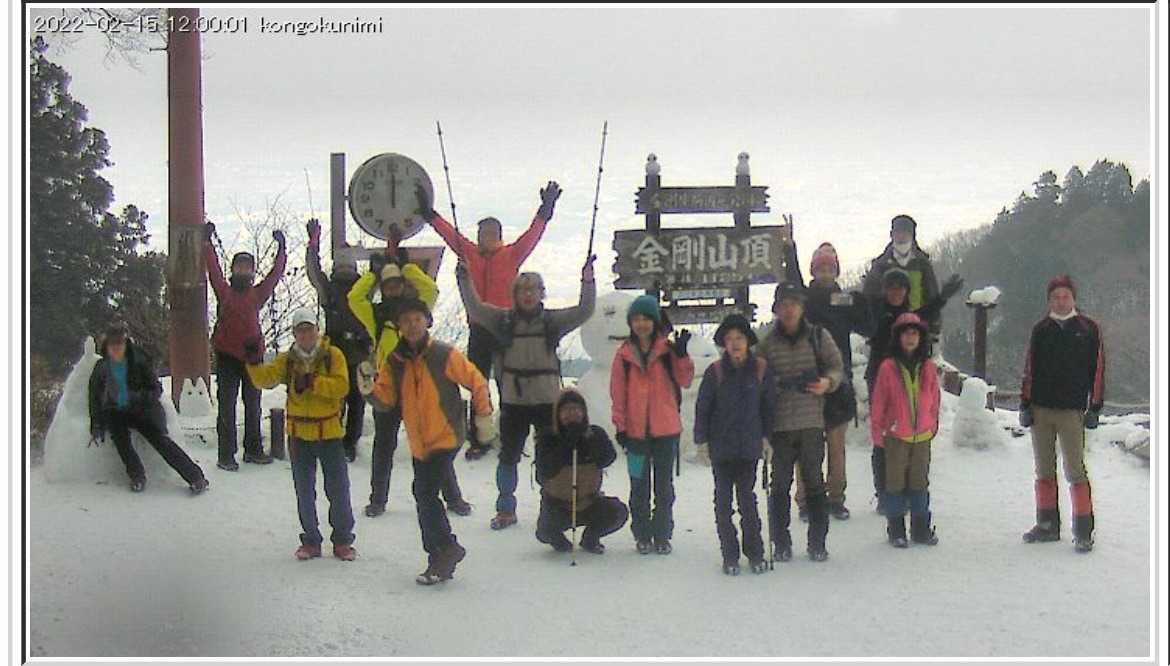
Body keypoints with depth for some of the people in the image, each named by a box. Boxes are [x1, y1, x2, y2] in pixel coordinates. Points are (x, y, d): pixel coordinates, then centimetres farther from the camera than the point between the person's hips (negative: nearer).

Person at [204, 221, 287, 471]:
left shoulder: (258, 294, 8)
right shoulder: (224, 291, 2)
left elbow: (276, 273, 7)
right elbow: (213, 269, -5)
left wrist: (281, 248, 5)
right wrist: (207, 242, -10)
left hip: (253, 354, 3)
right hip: (227, 354, -3)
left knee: (253, 405, 13)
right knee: (226, 406, -3)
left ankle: (253, 450, 24)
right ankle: (226, 455, -2)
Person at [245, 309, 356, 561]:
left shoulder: (333, 355, -6)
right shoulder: (287, 360, 3)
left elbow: (341, 386, -18)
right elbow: (265, 379, -9)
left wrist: (312, 382, -26)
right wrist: (254, 364, -26)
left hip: (329, 432, -3)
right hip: (299, 434, 3)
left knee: (338, 488, 3)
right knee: (304, 492, 11)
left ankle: (342, 541, 16)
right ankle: (311, 541, 23)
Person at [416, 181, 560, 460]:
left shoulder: (511, 255, -1)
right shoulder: (470, 254, 7)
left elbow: (532, 235, -9)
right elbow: (448, 233, 12)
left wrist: (545, 210, -17)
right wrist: (428, 212, 11)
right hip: (478, 329, 4)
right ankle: (478, 439, 14)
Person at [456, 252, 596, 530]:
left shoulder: (553, 320, 1)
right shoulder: (504, 320, 3)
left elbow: (583, 312, -9)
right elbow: (475, 309, -5)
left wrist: (587, 282, -22)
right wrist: (465, 282, -17)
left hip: (547, 400, -1)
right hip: (513, 400, 1)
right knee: (508, 456, 8)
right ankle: (506, 510, 20)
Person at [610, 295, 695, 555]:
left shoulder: (668, 349, 0)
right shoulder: (624, 354, 2)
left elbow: (684, 380, -4)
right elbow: (618, 392, 3)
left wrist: (681, 355, -18)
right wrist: (620, 426, -2)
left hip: (665, 428, 0)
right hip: (635, 430, 1)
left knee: (663, 485, 7)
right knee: (639, 486, 6)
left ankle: (662, 535, 16)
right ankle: (642, 536, 15)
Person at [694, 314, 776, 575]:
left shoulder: (761, 369, -2)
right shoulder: (715, 372, -5)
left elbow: (768, 406, 7)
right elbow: (703, 407, 1)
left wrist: (766, 437, 6)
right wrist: (701, 439, -1)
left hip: (749, 446, 0)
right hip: (721, 447, 0)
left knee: (747, 497, 5)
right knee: (723, 500, 5)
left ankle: (755, 553, 15)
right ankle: (729, 555, 12)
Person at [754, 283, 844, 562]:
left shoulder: (819, 337, 3)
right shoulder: (766, 343, 3)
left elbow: (836, 367, 8)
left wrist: (828, 382, -12)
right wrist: (775, 383, -12)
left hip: (812, 423, 0)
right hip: (779, 424, 0)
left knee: (814, 482, 4)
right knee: (780, 484, 4)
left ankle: (817, 542, 12)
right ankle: (781, 542, 13)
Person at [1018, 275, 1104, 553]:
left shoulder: (1088, 329, 2)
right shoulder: (1040, 330, 10)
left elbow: (1097, 370, 2)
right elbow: (1029, 370, 13)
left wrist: (1094, 408, -2)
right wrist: (1025, 405, 7)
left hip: (1071, 412, -4)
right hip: (1040, 411, 4)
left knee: (1075, 472, -7)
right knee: (1044, 472, 9)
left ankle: (1083, 531, -4)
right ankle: (1047, 525, 18)